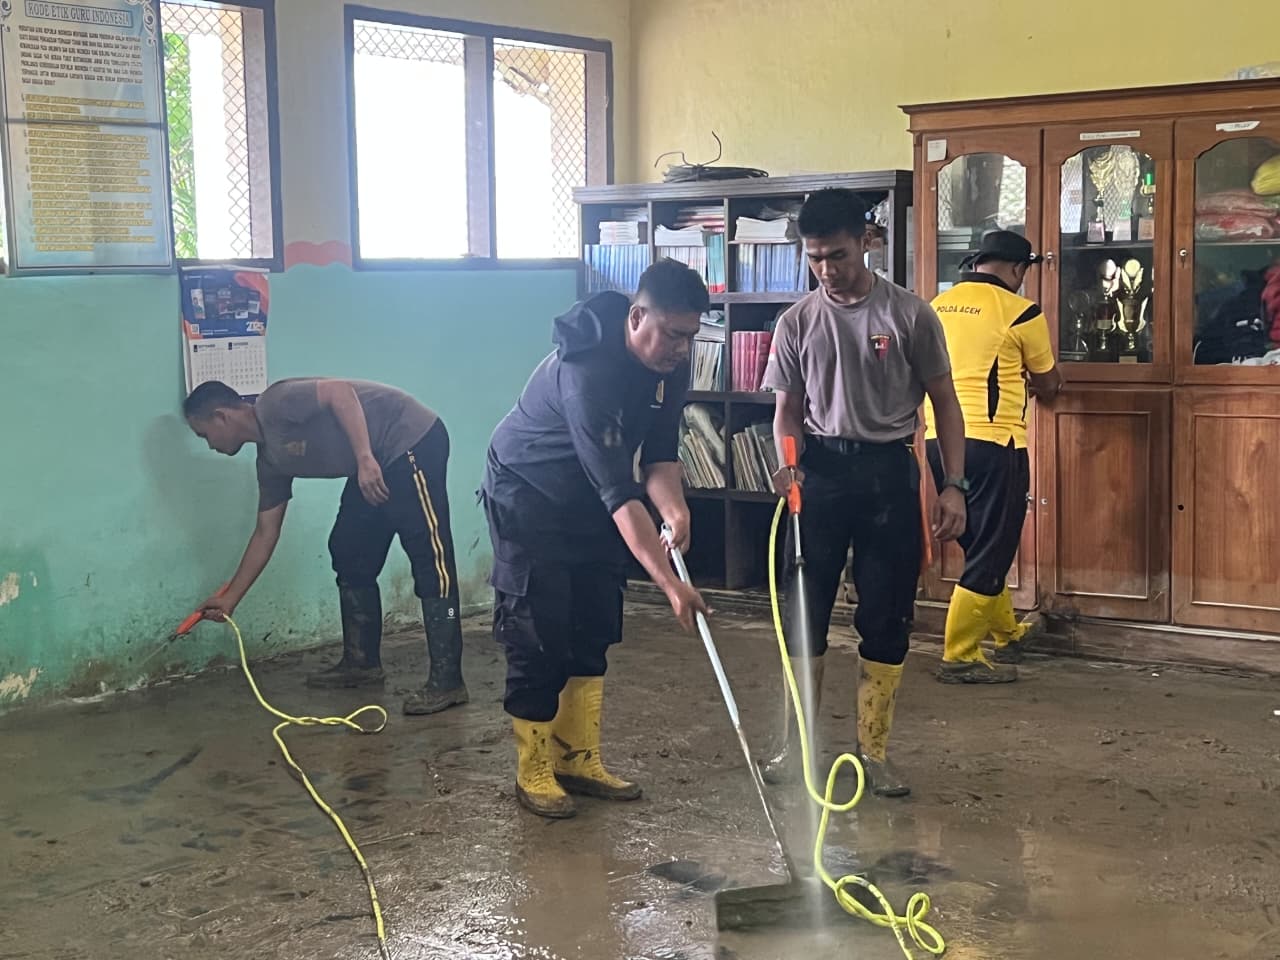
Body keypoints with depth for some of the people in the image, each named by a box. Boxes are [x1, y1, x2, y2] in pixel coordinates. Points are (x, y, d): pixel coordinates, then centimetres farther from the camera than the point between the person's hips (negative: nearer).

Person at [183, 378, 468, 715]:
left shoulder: (274, 404, -10)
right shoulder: (271, 458, 15)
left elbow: (340, 391, -22)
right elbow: (266, 533, 20)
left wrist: (365, 458, -29)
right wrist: (230, 598, 24)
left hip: (411, 439, -10)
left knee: (429, 556, -13)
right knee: (349, 552, 12)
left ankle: (447, 682, -17)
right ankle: (362, 662, 22)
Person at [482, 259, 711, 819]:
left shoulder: (670, 363, -12)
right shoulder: (588, 373, -37)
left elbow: (659, 455, -5)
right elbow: (620, 493, -40)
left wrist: (674, 507, -27)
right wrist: (670, 584, -43)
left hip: (589, 501, 8)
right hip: (527, 499, -8)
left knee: (594, 631, 8)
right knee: (537, 636, -6)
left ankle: (578, 760, 19)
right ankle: (533, 774, 6)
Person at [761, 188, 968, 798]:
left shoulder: (910, 315, -4)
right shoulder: (797, 323, 2)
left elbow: (944, 402, 1)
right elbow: (787, 409, 7)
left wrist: (954, 485, -5)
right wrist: (788, 464, -13)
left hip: (889, 473, -1)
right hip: (820, 472, 2)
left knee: (886, 620, 3)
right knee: (804, 612, 5)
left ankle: (873, 751, 15)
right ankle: (796, 746, 18)